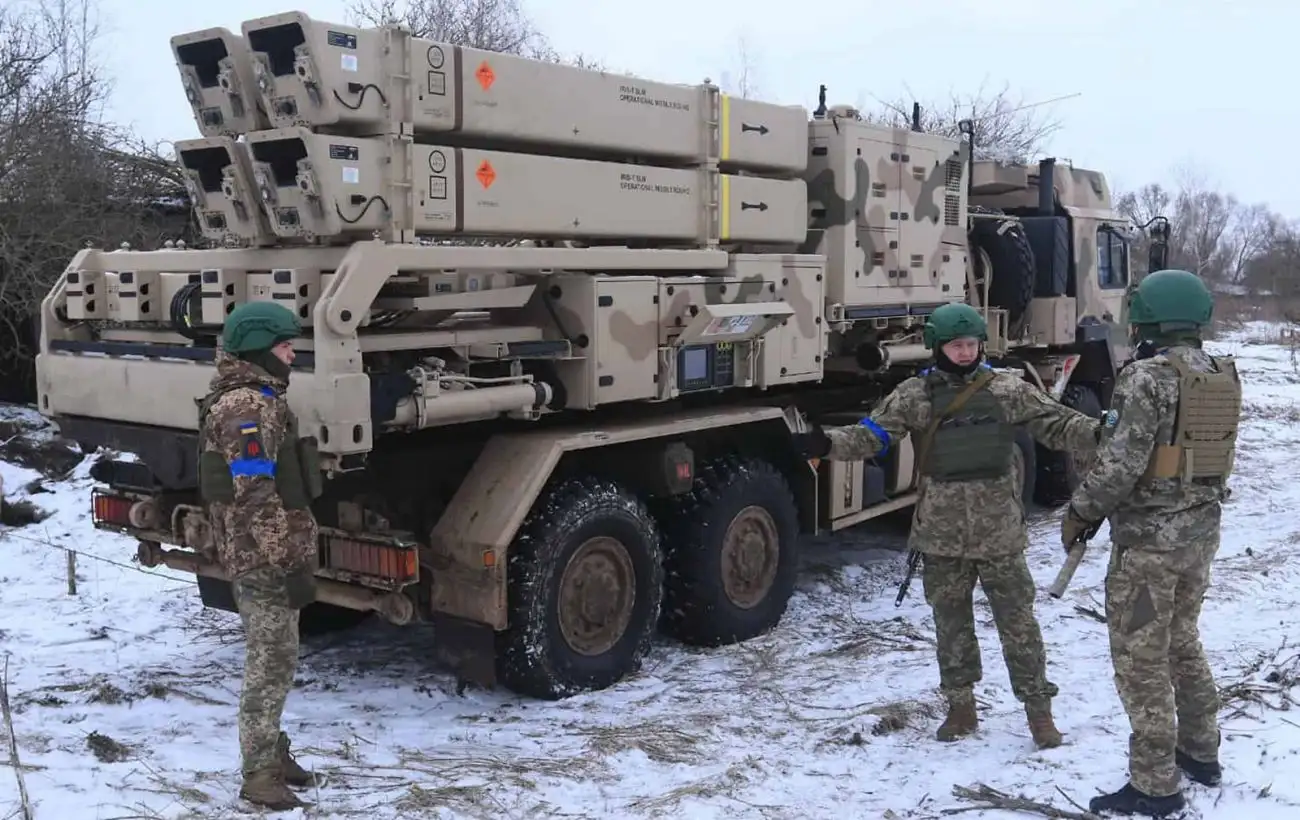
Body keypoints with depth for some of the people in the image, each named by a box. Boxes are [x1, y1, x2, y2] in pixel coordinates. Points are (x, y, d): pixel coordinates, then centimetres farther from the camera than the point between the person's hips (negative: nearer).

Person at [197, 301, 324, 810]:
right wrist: (291, 564, -22)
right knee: (271, 665, -1)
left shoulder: (252, 399, 15)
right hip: (266, 559, -10)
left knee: (273, 660, 19)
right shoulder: (246, 408, -19)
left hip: (262, 556, 10)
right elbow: (256, 499, -24)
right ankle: (259, 773, 9)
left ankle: (270, 753, 31)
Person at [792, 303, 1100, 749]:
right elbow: (871, 435, -6)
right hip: (942, 538, 1)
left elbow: (1057, 424, 2)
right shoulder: (914, 394, 0)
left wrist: (1100, 432, -15)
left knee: (1018, 622, 6)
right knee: (951, 624, 13)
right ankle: (960, 706, 29)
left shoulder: (1008, 389, 1)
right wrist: (826, 443, -23)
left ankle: (1038, 708, 20)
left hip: (1001, 535, -1)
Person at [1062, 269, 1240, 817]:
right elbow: (1219, 455, 14)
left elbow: (1120, 464, -23)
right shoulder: (1224, 376, 6)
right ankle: (1200, 753, 36)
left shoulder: (1148, 377, -20)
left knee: (1141, 658, 1)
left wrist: (1080, 512, -9)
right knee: (1183, 643, 24)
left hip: (1149, 536, -8)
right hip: (1202, 528, 8)